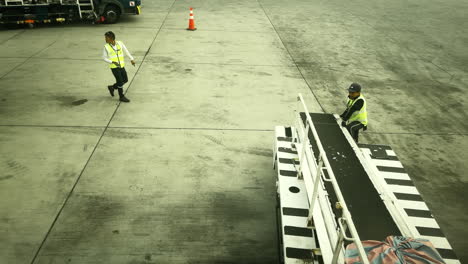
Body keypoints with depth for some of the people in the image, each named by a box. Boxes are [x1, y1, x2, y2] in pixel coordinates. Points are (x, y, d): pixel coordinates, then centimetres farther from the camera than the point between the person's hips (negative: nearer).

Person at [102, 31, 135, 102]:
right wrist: (112, 62, -17)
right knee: (120, 81, -5)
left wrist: (132, 59, 7)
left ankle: (112, 87, 30)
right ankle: (121, 97, 11)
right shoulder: (106, 47, -8)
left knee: (125, 80, 10)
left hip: (121, 66, 5)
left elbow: (126, 51, 10)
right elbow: (104, 57, -3)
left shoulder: (120, 43, -2)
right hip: (114, 67, -4)